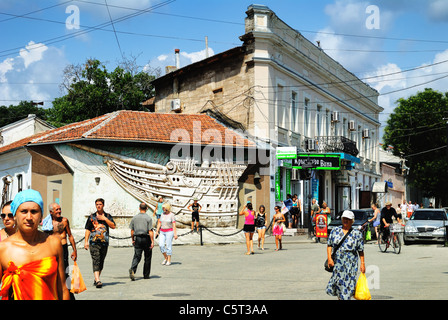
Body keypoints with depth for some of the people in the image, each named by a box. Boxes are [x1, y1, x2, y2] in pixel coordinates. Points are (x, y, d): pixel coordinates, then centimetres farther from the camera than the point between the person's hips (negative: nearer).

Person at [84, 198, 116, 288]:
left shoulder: (108, 216, 11)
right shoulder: (91, 216, 9)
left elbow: (113, 226, -2)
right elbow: (87, 230, 8)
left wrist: (105, 219, -10)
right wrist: (86, 241, -1)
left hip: (104, 242, 2)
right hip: (94, 242, -2)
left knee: (101, 262, 9)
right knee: (96, 261, -14)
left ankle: (96, 279, 22)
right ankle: (97, 281, -22)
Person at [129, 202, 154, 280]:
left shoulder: (134, 218, 4)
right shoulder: (148, 218, -8)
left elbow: (132, 230, 7)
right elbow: (150, 231, -12)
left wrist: (133, 240, 18)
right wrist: (152, 241, -10)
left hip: (137, 239, 3)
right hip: (146, 238, -3)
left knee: (137, 256, 1)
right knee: (147, 258, 10)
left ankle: (132, 269, -25)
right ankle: (146, 275, 15)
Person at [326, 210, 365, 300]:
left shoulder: (357, 233, 2)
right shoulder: (335, 231, 7)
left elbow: (361, 250, 2)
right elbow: (329, 245, 6)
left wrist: (362, 263, -2)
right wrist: (329, 258, -5)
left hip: (350, 264, -2)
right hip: (337, 263, 2)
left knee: (347, 285, -5)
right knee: (337, 283, 6)